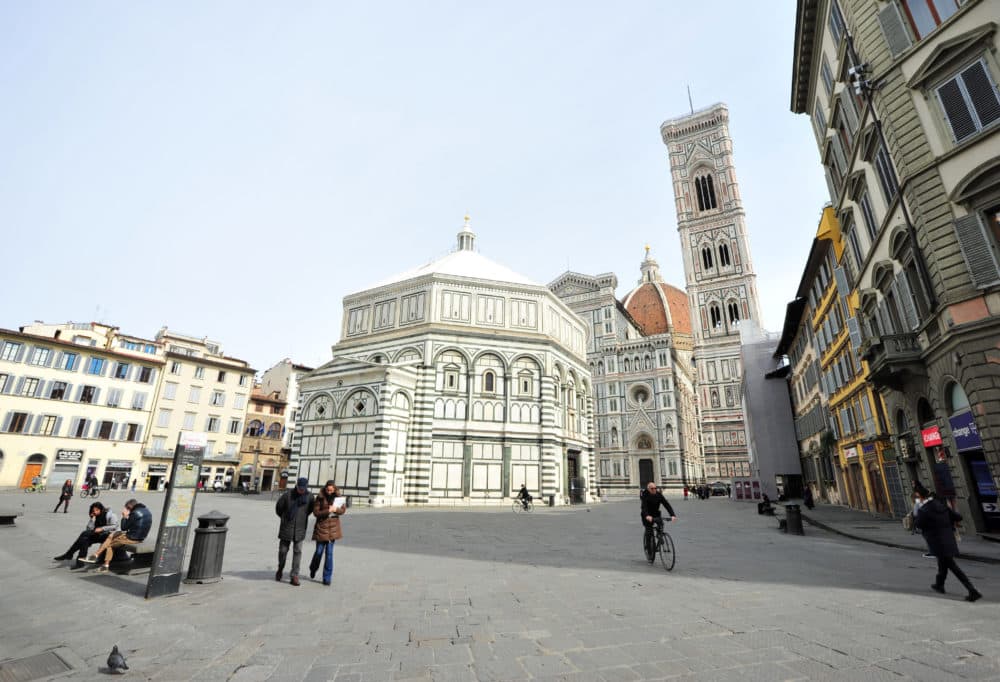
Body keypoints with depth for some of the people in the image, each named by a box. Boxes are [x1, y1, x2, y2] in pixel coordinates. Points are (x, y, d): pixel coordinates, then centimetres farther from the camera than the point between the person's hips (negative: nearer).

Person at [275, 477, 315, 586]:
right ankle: (280, 569, 38)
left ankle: (294, 576, 5)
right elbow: (278, 506, 4)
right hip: (286, 527, 0)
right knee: (283, 550, 12)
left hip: (300, 529, 0)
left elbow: (312, 508, 12)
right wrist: (284, 517, 13)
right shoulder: (288, 495, -12)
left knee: (297, 551, -2)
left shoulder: (309, 496, -7)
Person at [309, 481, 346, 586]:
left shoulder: (337, 496, -2)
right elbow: (315, 512, -8)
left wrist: (336, 510, -16)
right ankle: (313, 568, 40)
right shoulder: (320, 497, -8)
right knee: (319, 551, 7)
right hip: (321, 526, -1)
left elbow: (343, 509, 4)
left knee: (329, 552, 2)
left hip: (333, 527, 1)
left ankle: (327, 578, 13)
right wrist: (327, 511, -23)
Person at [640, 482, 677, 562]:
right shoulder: (645, 496, -21)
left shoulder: (659, 495, -12)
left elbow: (667, 504, -20)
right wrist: (647, 516, -53)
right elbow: (644, 507, -34)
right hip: (647, 516, -3)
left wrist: (673, 515, -35)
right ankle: (649, 552, 7)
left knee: (660, 522, -27)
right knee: (649, 533, -9)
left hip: (656, 514, 3)